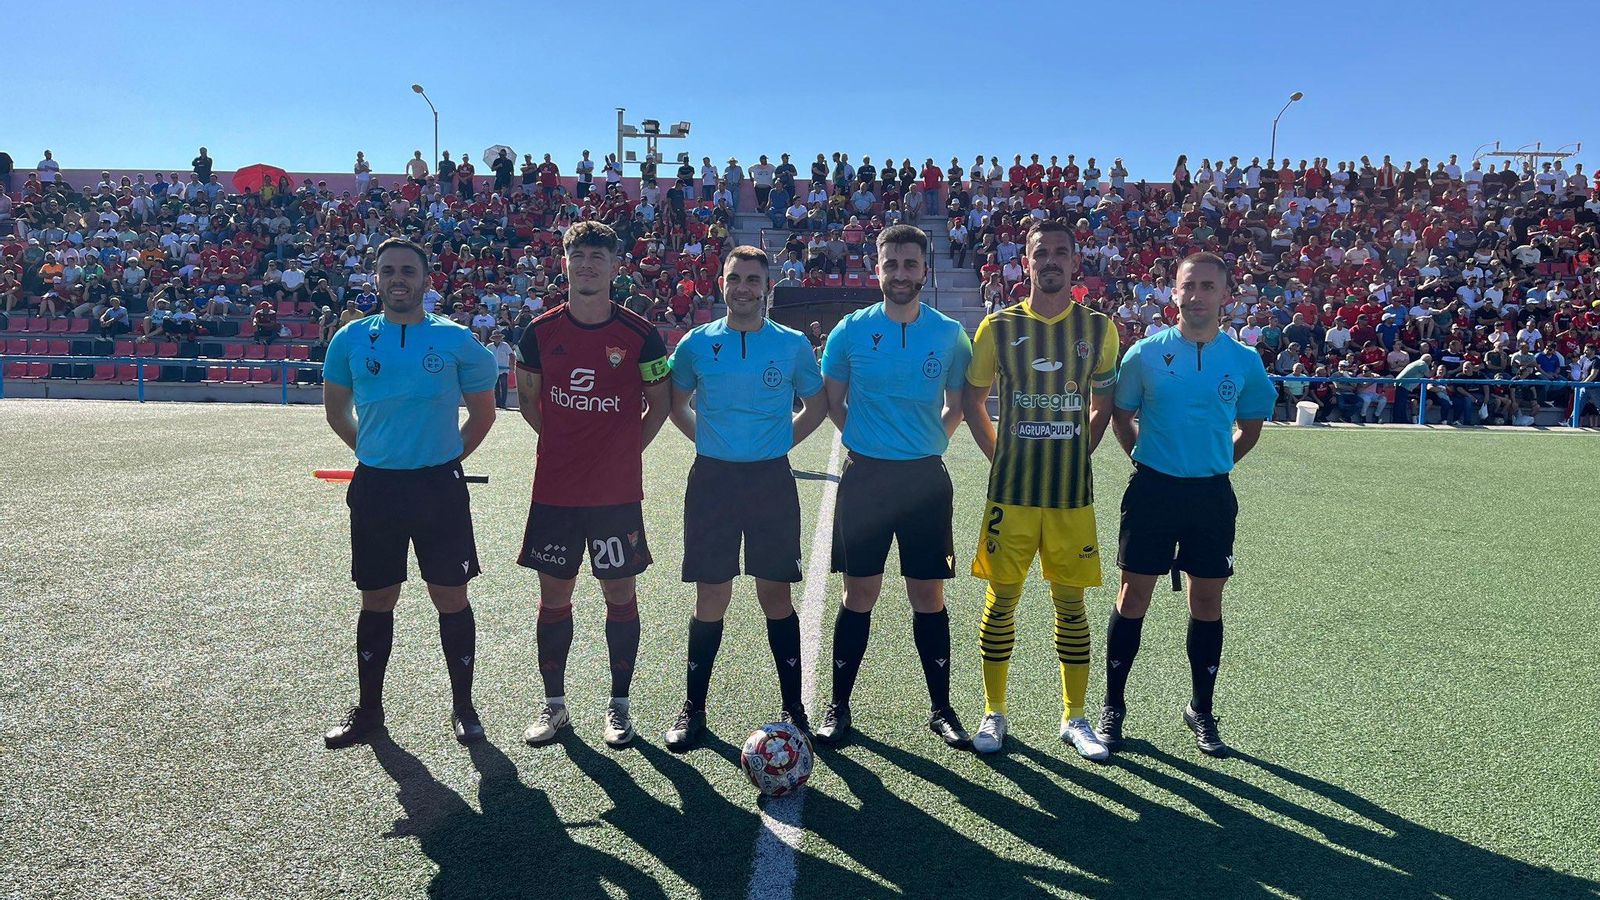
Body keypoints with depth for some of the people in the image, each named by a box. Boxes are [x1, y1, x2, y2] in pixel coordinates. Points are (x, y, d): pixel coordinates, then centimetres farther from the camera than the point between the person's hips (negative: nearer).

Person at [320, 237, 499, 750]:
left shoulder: (456, 340, -1)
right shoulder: (351, 339, 5)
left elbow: (483, 411, 9)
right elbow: (336, 411, 18)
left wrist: (449, 457, 7)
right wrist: (375, 454, 14)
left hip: (440, 486, -2)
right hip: (375, 487, 2)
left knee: (451, 598, 4)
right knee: (376, 601, 12)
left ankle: (463, 707, 20)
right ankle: (369, 710, 28)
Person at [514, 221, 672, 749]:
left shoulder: (640, 335, -4)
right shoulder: (541, 331, 2)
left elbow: (660, 402, 7)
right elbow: (527, 398, 15)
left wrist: (629, 447, 0)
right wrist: (561, 440, 8)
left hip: (617, 490, -2)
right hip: (553, 488, 2)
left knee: (620, 593, 6)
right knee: (554, 595, 9)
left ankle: (619, 705, 22)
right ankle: (554, 704, 25)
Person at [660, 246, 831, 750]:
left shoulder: (793, 344, 1)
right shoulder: (697, 343, 3)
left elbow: (816, 405, 13)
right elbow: (676, 404, 16)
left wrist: (780, 443, 4)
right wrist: (708, 441, 5)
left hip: (771, 479, 0)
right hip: (713, 478, 1)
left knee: (776, 596, 5)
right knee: (711, 598, 5)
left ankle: (793, 709, 18)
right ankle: (693, 708, 20)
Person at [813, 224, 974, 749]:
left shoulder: (950, 334, 1)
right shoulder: (850, 330, -1)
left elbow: (956, 407, 11)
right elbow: (833, 404, 9)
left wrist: (926, 442, 4)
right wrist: (868, 439, 6)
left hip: (926, 478, 1)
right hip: (865, 476, -1)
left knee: (929, 596, 7)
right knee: (860, 595, 5)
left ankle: (940, 708, 22)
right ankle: (838, 706, 19)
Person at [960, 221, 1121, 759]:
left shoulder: (1099, 328, 5)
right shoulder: (998, 327, 1)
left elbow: (1104, 403, 13)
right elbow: (972, 400, 9)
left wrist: (1079, 453, 4)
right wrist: (998, 455, 2)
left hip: (1072, 492, 1)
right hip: (1011, 490, -1)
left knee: (1070, 602, 8)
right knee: (1001, 599, 4)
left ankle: (1074, 717, 23)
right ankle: (994, 713, 19)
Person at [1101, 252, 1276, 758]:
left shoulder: (1244, 360, 1)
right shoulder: (1145, 353, -3)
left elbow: (1251, 426, 15)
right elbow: (1120, 415, 9)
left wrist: (1215, 462, 8)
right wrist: (1148, 459, 4)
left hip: (1211, 494, 2)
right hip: (1152, 489, -1)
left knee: (1207, 602, 9)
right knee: (1133, 598, 3)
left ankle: (1201, 710, 26)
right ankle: (1113, 707, 17)